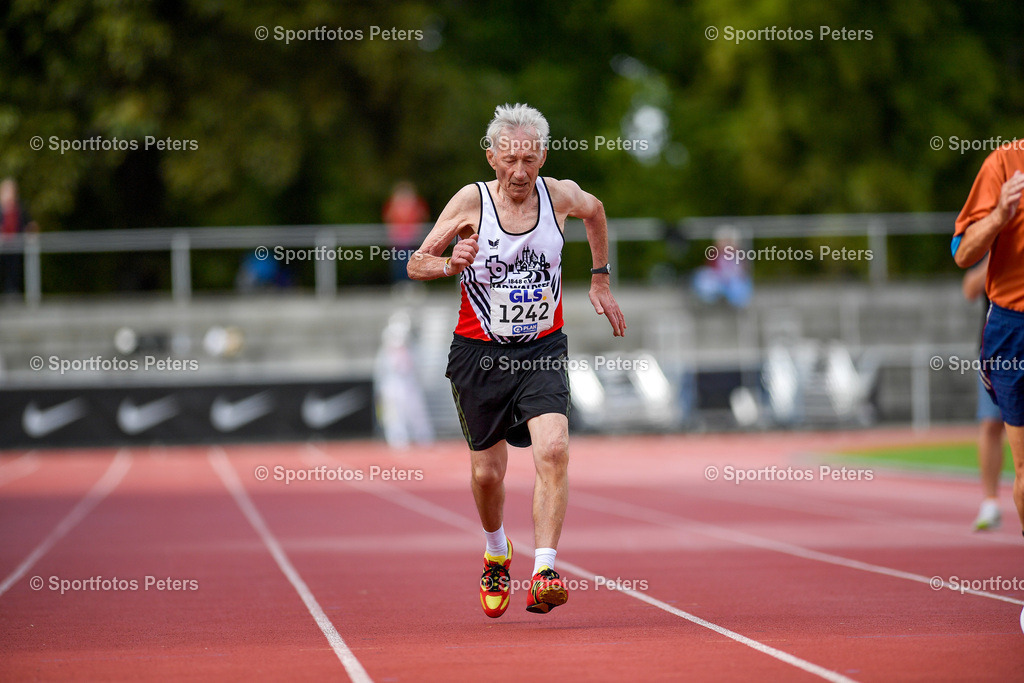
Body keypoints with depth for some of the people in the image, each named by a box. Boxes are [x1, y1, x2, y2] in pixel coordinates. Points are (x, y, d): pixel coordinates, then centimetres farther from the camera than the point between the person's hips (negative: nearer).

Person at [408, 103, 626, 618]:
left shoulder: (560, 195, -5)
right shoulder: (471, 201, -10)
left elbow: (595, 211, 21)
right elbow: (415, 265, -5)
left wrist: (599, 280, 20)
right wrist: (451, 265, -26)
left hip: (543, 350, 0)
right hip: (480, 353, 0)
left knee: (553, 449, -23)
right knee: (487, 472, 8)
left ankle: (543, 574, -26)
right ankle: (497, 554, 39)